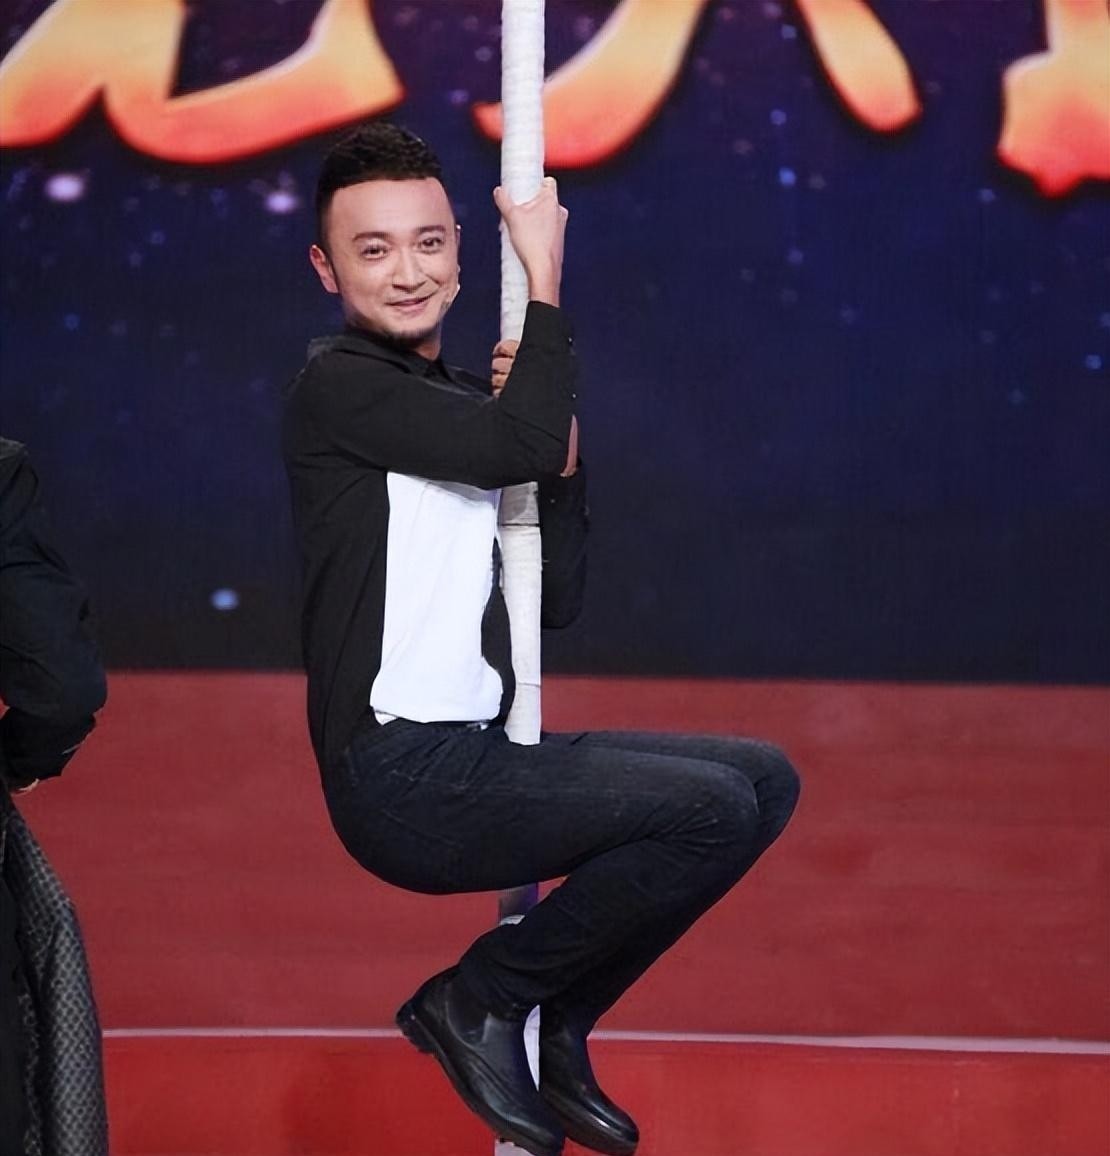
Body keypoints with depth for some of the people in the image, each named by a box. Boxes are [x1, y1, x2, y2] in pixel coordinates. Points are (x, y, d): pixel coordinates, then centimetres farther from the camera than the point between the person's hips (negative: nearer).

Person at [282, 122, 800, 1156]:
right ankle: (476, 999, -3)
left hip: (480, 759, 9)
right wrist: (543, 276, -9)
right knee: (712, 809, -19)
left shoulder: (464, 410, 18)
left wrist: (559, 450, 1)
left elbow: (556, 600, 14)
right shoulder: (338, 389, -6)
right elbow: (520, 442, -20)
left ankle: (555, 1029, 11)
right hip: (403, 775, -9)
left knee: (765, 780, 9)